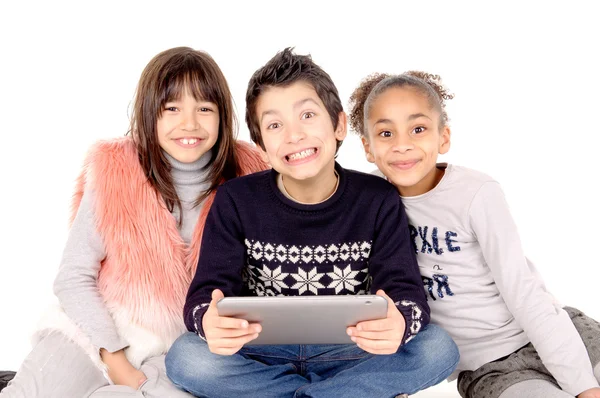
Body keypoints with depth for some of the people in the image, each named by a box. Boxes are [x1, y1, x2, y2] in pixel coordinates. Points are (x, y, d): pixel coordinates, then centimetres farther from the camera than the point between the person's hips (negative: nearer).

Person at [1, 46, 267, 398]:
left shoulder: (246, 176, -7)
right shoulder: (114, 173, -11)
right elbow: (74, 278, -7)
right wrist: (114, 359, -12)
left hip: (182, 349, 2)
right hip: (96, 330, -2)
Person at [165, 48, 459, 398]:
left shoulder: (378, 200, -7)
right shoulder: (236, 201, -7)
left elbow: (408, 294, -14)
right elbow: (204, 297, -13)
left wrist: (399, 324, -40)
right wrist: (210, 322, -39)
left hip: (347, 353, 0)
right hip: (263, 353, 1)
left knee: (438, 349, -24)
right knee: (186, 359, -29)